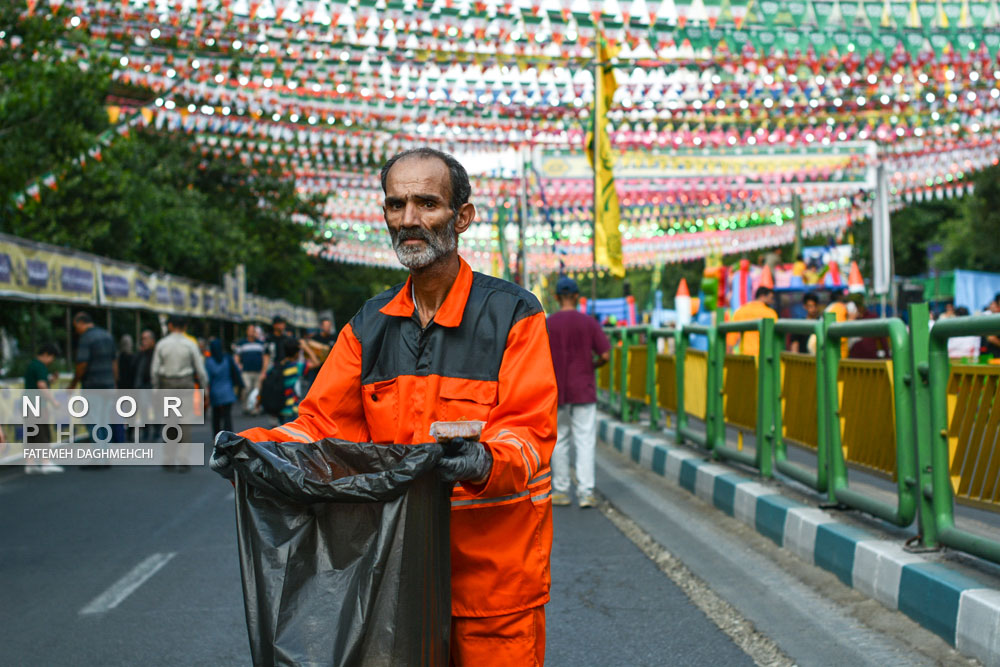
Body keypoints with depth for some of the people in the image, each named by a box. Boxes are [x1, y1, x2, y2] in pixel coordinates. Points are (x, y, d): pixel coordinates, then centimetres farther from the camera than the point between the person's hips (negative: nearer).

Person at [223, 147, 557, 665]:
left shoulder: (513, 315, -6)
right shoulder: (369, 326, 9)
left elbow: (530, 430, -14)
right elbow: (325, 423, 5)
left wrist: (485, 460, -36)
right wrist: (255, 445, -15)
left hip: (496, 565, -4)